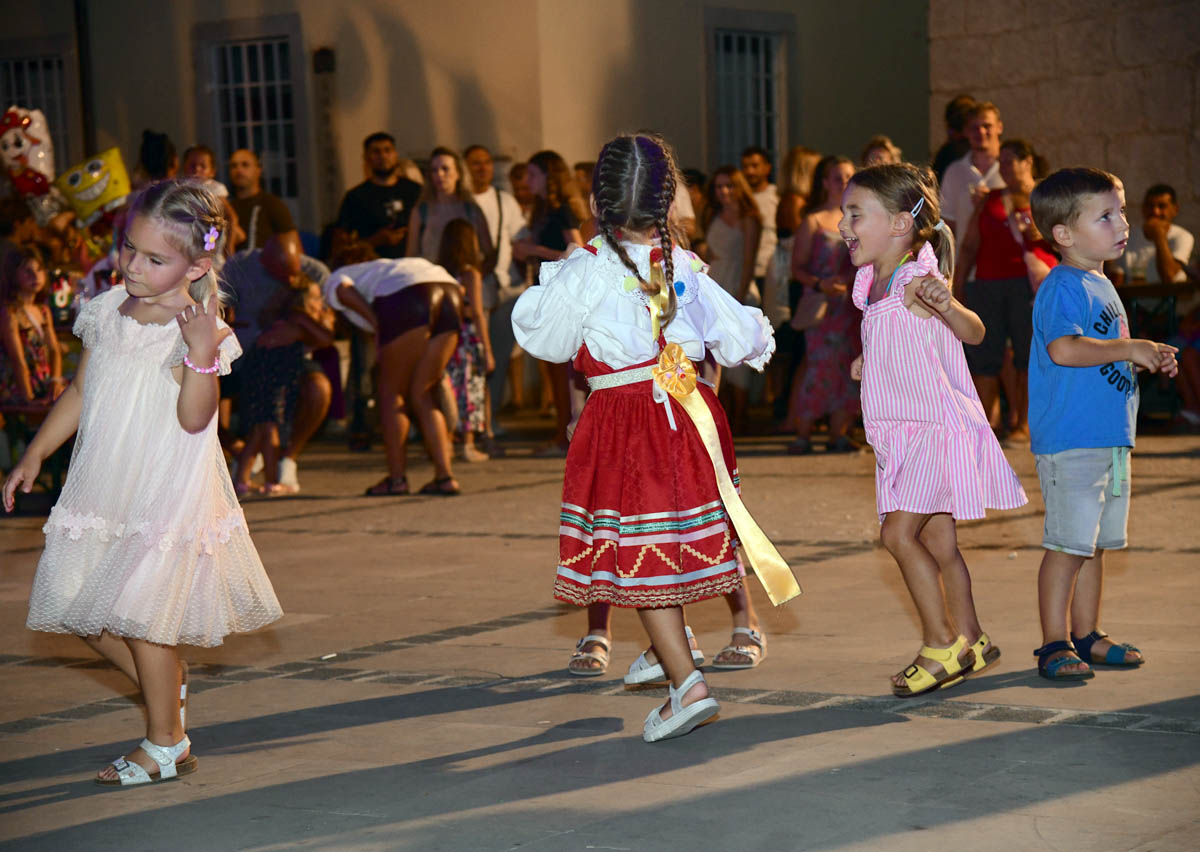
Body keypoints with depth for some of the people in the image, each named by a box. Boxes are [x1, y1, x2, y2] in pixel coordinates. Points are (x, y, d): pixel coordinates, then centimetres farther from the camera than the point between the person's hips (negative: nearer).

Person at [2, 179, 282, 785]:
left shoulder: (198, 327, -15)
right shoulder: (108, 313, 5)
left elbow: (194, 418, -25)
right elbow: (79, 393, 16)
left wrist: (201, 352, -39)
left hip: (165, 495, -7)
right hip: (104, 489, 7)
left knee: (139, 615, -4)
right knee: (80, 607, 9)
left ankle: (166, 744, 13)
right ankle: (166, 687, 31)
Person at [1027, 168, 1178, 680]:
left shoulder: (1101, 285, 18)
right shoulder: (1062, 287, -13)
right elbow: (1064, 348, -29)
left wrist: (1149, 361, 14)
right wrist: (1129, 349, -23)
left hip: (1110, 440, 10)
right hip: (1070, 441, -10)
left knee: (1094, 543, 14)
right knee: (1067, 545, -7)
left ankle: (1086, 636, 23)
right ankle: (1054, 644, -2)